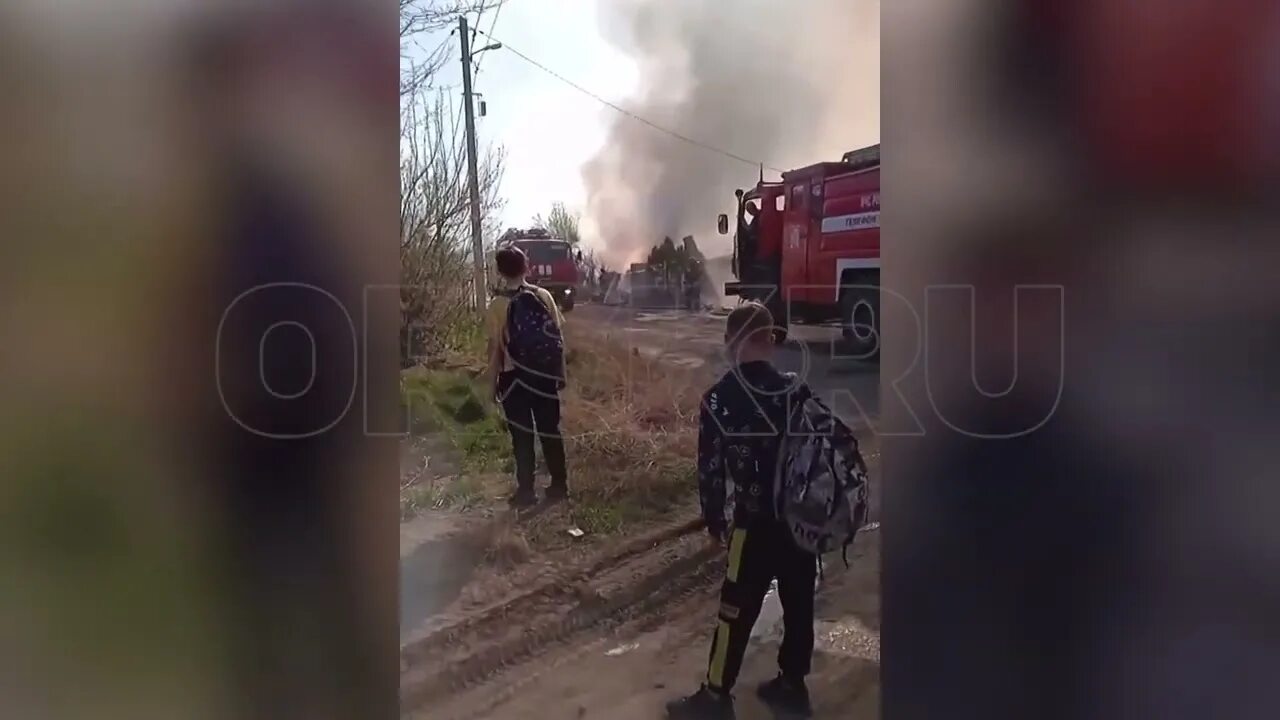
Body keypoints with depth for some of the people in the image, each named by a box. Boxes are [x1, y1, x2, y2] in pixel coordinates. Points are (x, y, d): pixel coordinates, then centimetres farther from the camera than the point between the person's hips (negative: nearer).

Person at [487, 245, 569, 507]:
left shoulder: (498, 305, -11)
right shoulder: (544, 296, -1)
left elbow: (495, 347, -10)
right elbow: (557, 336, 2)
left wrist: (493, 381, 0)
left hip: (514, 376, -3)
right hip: (544, 373, 3)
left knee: (522, 436, 5)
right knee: (550, 430, 13)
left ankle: (526, 491, 12)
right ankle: (559, 485, 21)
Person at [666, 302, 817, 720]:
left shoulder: (718, 399, -11)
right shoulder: (798, 391, -3)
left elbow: (710, 467, -7)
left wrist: (715, 520, 6)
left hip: (757, 523, -4)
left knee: (737, 611, 6)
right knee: (799, 605, 16)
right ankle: (792, 686, 32)